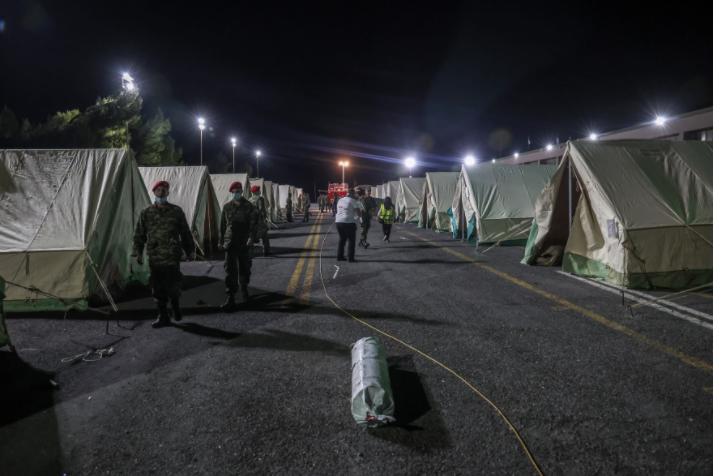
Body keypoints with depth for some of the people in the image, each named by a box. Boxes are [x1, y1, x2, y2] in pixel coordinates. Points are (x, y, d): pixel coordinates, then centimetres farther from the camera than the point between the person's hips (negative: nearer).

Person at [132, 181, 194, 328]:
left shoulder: (176, 211, 5)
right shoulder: (146, 213, 9)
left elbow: (185, 232, 10)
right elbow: (139, 234, 10)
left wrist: (188, 250, 11)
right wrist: (137, 252, 2)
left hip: (172, 255, -2)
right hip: (154, 256, 2)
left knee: (173, 285, -7)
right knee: (157, 288, 5)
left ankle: (175, 305, 23)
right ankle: (163, 316, 17)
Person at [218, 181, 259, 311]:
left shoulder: (249, 207, -2)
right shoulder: (227, 207, 8)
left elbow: (254, 223, -9)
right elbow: (223, 225, 12)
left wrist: (252, 237, -23)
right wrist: (221, 241, 11)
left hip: (244, 243, -1)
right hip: (230, 243, 1)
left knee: (245, 267, 14)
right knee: (231, 270, -6)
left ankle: (244, 288, 40)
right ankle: (231, 297, -6)